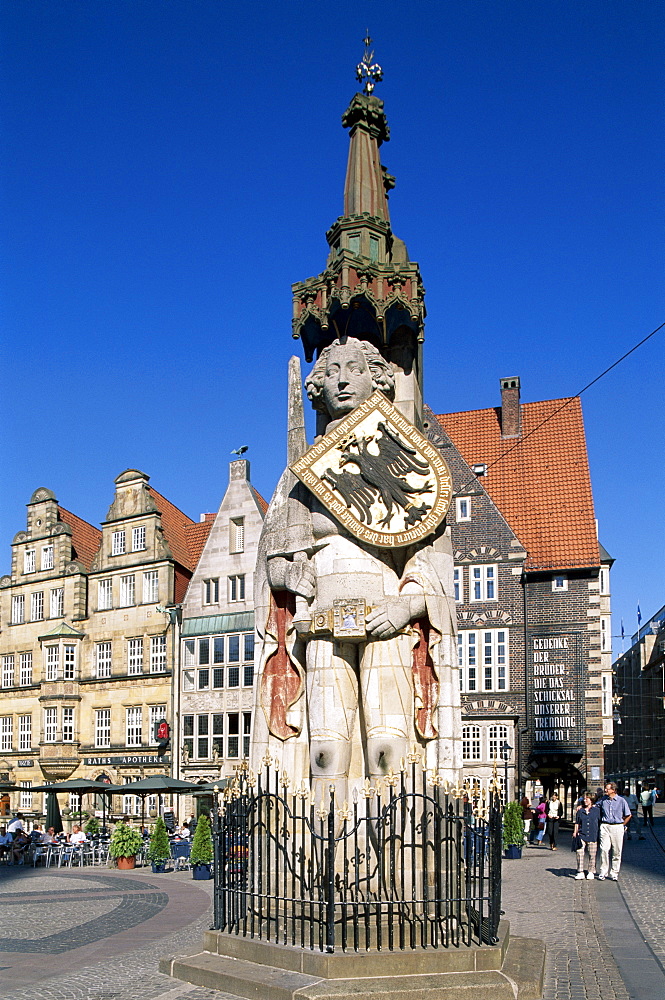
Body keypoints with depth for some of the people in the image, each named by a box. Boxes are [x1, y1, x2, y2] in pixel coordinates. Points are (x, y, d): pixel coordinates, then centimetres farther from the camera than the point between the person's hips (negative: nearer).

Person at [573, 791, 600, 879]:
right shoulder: (580, 811, 9)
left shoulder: (597, 810, 4)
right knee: (579, 852, -11)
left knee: (592, 854, 3)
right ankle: (580, 872, -5)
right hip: (581, 835, 1)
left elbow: (600, 823, 9)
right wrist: (575, 833, 5)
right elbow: (577, 823, 14)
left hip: (593, 836, -1)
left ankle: (591, 872, 18)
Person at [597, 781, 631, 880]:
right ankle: (603, 872, 0)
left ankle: (614, 873, 12)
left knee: (617, 852, 3)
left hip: (617, 827, -1)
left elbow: (628, 815, 6)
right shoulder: (603, 800, 6)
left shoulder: (621, 801, -2)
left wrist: (622, 825, 4)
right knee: (604, 850, -8)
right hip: (605, 827, 1)